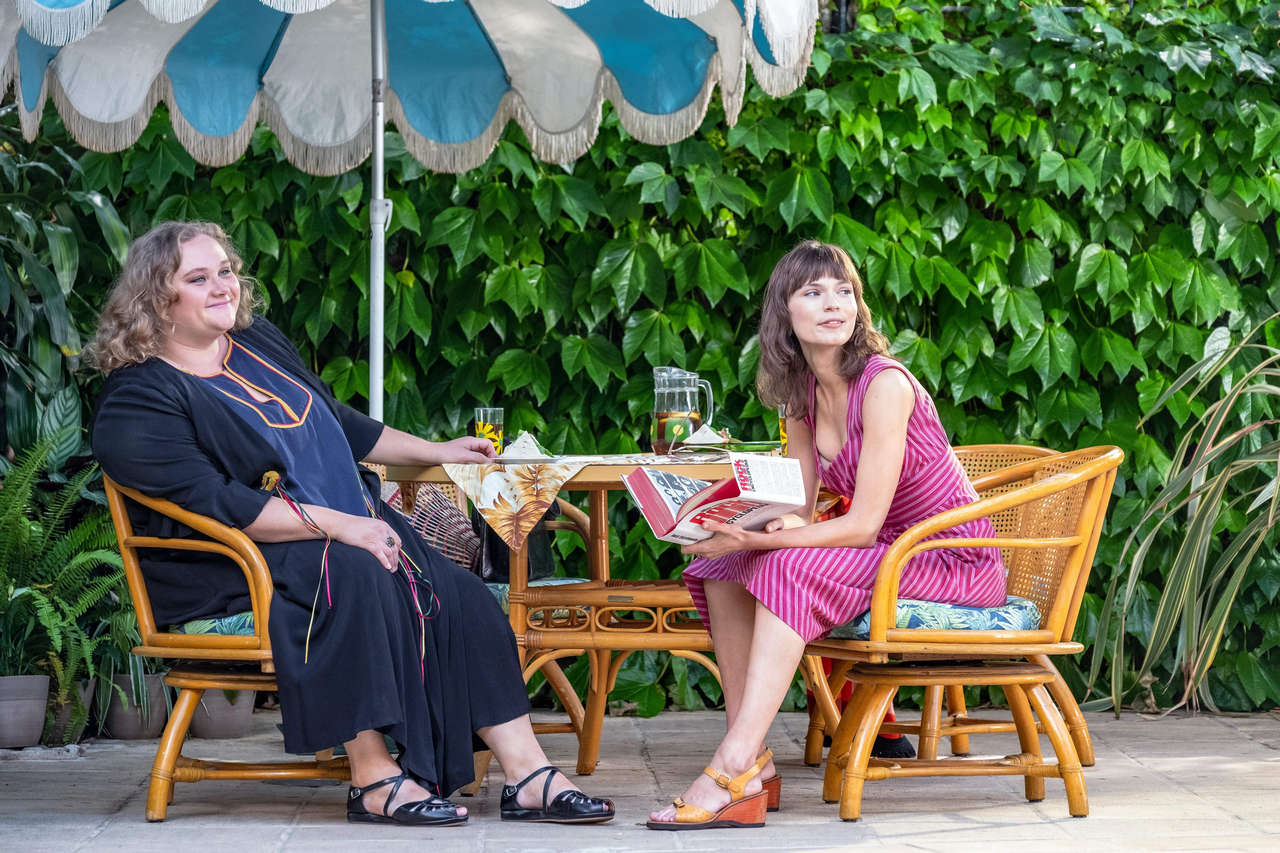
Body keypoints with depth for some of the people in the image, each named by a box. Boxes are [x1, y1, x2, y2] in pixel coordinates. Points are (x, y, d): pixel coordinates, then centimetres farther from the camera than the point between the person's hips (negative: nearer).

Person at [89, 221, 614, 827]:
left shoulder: (258, 341, 17)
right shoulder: (138, 400, -9)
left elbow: (340, 424, 30)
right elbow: (212, 504, -20)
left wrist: (436, 452, 27)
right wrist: (336, 524, -25)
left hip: (353, 532, 8)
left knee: (461, 596, -16)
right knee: (352, 575, -36)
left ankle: (528, 777, -19)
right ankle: (373, 781, -34)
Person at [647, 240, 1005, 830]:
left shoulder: (884, 384, -20)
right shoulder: (802, 393, 5)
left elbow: (863, 523, -23)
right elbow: (796, 508, 3)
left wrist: (754, 540, -28)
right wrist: (737, 524, -19)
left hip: (956, 562, -8)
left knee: (791, 571, -29)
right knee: (723, 571, -6)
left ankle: (734, 771, -32)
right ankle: (754, 763, -12)